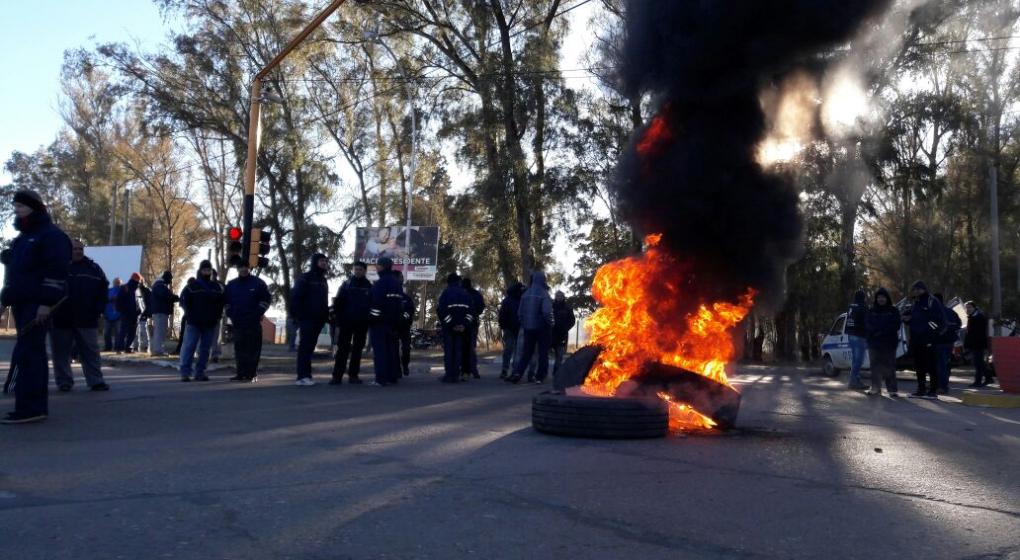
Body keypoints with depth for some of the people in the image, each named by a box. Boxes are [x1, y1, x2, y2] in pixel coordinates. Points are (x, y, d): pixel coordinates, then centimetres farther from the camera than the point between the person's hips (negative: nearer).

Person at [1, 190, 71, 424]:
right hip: (21, 303, 10)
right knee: (33, 353, 10)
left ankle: (28, 408, -16)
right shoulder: (22, 238, 22)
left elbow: (56, 272, -17)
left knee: (26, 353, -15)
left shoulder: (51, 235, -8)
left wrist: (46, 302, -24)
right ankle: (37, 406, 15)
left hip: (37, 305, -10)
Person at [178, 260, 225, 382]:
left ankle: (200, 372, 13)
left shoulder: (217, 287, 11)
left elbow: (221, 303, 16)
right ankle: (185, 372, -3)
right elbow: (183, 300, -2)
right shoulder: (192, 285, -1)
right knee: (188, 347, -6)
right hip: (194, 323, -4)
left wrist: (217, 317, 6)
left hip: (210, 323, 4)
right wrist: (190, 315, -7)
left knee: (205, 349, 6)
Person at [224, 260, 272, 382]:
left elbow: (267, 299, -1)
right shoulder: (231, 284, 12)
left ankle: (252, 374, -4)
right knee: (239, 349, 7)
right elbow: (226, 301, 21)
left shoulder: (258, 283, 0)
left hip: (253, 322, -4)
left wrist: (259, 313, -8)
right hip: (237, 323, 4)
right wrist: (230, 314, 9)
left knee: (253, 349, -5)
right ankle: (241, 373, 14)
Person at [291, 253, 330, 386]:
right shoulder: (305, 278, -5)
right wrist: (298, 314, -16)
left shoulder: (323, 280, 19)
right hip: (307, 318, -7)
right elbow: (295, 296, -11)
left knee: (310, 347, 9)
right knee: (305, 346, -10)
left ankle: (306, 375, 12)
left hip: (318, 319, 7)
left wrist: (325, 315, 11)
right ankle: (302, 376, -12)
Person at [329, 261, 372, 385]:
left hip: (362, 323, 1)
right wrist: (338, 322, -6)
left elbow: (373, 305, 8)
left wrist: (370, 322, 0)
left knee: (357, 349, 5)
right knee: (342, 349, -3)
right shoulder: (346, 285, 4)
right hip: (346, 322, -1)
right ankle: (337, 376, -4)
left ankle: (353, 375, 11)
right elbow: (337, 304, 1)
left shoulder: (369, 287, 7)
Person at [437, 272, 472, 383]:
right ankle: (456, 375, 3)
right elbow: (470, 311, 5)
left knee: (448, 350, -2)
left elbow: (442, 311, -12)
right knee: (458, 350, 6)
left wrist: (450, 325, -10)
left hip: (448, 327, -3)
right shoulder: (465, 294, 11)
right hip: (461, 327, 4)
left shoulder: (445, 293, -3)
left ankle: (449, 375, -7)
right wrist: (464, 324, -2)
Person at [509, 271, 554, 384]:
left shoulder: (526, 293, 4)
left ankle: (517, 372, -4)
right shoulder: (543, 294, -13)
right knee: (543, 353, 7)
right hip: (541, 327, -5)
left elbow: (520, 312, 6)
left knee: (527, 352, 12)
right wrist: (550, 324, -8)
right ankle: (540, 377, 7)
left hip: (528, 327, 5)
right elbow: (546, 312, -22)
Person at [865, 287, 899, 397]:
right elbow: (869, 326, 4)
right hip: (874, 343, 2)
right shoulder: (871, 311, 10)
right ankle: (875, 388, 11)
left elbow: (896, 326, -3)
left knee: (890, 367, -4)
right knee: (875, 367, 5)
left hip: (889, 343, -2)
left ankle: (892, 389, -1)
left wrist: (881, 331, -13)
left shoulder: (893, 310, 5)